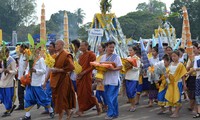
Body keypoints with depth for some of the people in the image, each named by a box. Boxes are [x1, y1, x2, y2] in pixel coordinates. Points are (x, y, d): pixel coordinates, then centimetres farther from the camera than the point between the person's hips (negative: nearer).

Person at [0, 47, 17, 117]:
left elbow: (15, 71, -15)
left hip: (8, 82, -7)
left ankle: (8, 111, 10)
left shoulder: (11, 60, -12)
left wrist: (8, 71, -31)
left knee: (8, 96, -1)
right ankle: (11, 106, 27)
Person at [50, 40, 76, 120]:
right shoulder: (56, 55, 11)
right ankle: (69, 112, 29)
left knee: (60, 99, -2)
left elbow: (71, 67, -21)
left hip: (62, 80, -8)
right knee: (56, 98, 12)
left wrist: (58, 70, -19)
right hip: (55, 80, 8)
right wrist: (52, 69, 3)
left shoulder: (66, 55, -13)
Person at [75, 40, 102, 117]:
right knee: (80, 94, 6)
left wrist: (84, 72, -19)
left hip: (87, 77, -7)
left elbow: (92, 66, -13)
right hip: (79, 77, 7)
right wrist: (78, 72, 2)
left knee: (88, 93, -5)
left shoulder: (91, 54, -7)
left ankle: (97, 105, 15)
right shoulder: (81, 55, 16)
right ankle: (81, 110, 11)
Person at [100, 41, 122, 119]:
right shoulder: (103, 57, 10)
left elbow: (120, 67, -10)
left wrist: (113, 69, -26)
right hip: (106, 80, 6)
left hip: (114, 80, -6)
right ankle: (115, 113, 21)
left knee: (111, 97, -10)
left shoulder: (116, 57, -5)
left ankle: (111, 114, -3)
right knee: (108, 97, 10)